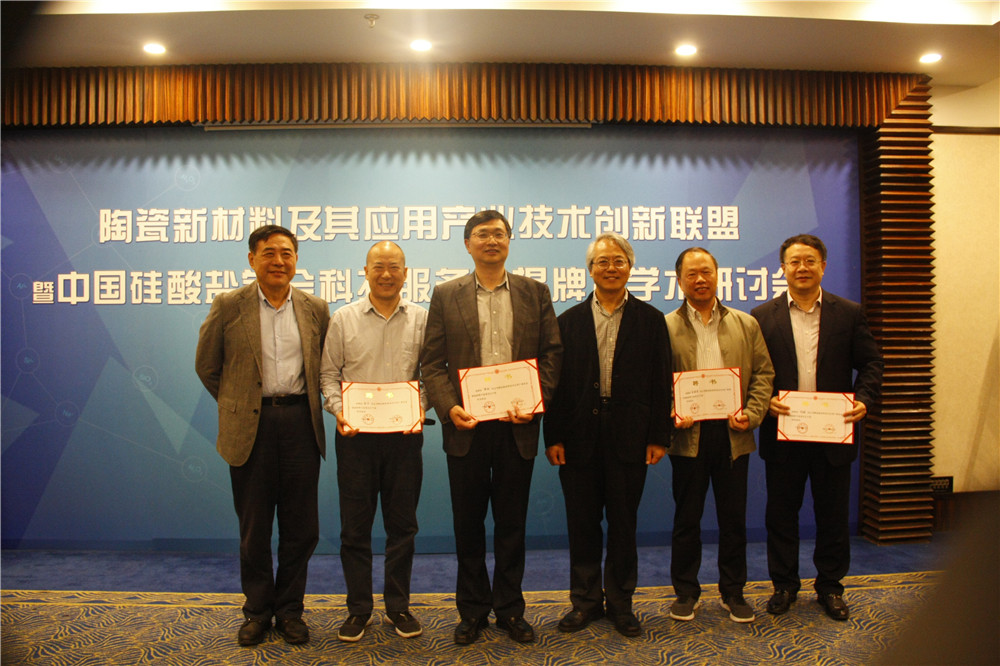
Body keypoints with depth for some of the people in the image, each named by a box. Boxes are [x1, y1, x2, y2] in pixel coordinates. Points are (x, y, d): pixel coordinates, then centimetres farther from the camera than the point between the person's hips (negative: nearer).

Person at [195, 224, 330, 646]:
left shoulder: (316, 309, 6)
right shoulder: (228, 306, 1)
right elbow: (206, 366, 8)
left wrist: (304, 402, 7)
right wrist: (237, 404, 9)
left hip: (300, 423, 2)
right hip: (250, 426, -1)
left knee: (301, 527, 7)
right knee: (253, 528, 10)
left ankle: (290, 610, 25)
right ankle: (257, 610, 27)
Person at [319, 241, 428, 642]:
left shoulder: (421, 320, 5)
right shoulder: (343, 319, 5)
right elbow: (329, 373, 6)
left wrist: (421, 408, -10)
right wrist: (338, 409, -8)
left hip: (405, 433, 0)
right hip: (355, 433, 0)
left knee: (402, 525, 9)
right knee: (355, 526, 6)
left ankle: (398, 606, 25)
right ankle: (358, 609, 21)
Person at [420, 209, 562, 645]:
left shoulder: (535, 292, 8)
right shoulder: (446, 295, 6)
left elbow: (552, 352, 3)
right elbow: (431, 361, 1)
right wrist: (448, 408, -13)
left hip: (517, 425, 0)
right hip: (467, 424, 0)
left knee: (512, 523, 11)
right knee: (468, 523, 10)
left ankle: (510, 609, 27)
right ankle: (473, 610, 26)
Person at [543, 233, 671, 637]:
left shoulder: (650, 320, 5)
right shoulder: (569, 320, 6)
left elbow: (661, 382, 2)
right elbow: (556, 381, 2)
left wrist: (659, 436, -4)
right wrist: (552, 437, -4)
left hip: (629, 437, -1)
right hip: (579, 437, 1)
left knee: (623, 524, 9)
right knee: (582, 524, 10)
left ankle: (621, 603, 25)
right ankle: (586, 600, 26)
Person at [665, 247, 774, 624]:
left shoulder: (746, 324, 10)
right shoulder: (666, 327, 3)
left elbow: (763, 373, 7)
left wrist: (751, 415, -7)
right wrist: (669, 416, -14)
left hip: (732, 434, 2)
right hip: (688, 435, -2)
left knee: (733, 518, 11)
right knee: (686, 519, 8)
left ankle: (733, 592, 27)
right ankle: (686, 593, 23)